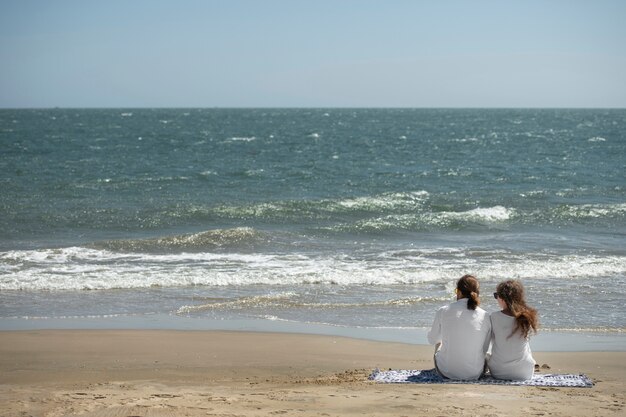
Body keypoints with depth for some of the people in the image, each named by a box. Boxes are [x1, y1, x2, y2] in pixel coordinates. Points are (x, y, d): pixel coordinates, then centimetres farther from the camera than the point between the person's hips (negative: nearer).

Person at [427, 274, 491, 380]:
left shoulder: (443, 311, -11)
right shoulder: (485, 317, -9)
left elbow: (432, 340, 6)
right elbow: (484, 349, 4)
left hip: (446, 372, -1)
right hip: (475, 374, 1)